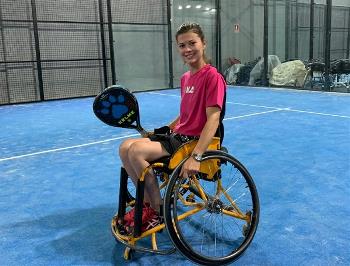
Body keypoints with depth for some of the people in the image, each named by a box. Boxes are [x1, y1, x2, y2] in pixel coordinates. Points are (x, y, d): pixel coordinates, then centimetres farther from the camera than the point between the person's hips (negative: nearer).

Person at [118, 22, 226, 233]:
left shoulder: (212, 76, -14)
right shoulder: (185, 78, 13)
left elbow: (213, 118, -23)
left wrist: (196, 156, -32)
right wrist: (164, 129, 14)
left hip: (195, 141, -9)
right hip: (179, 135, 9)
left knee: (137, 151, -24)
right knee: (125, 147, -1)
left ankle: (159, 213, -6)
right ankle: (148, 203, 10)